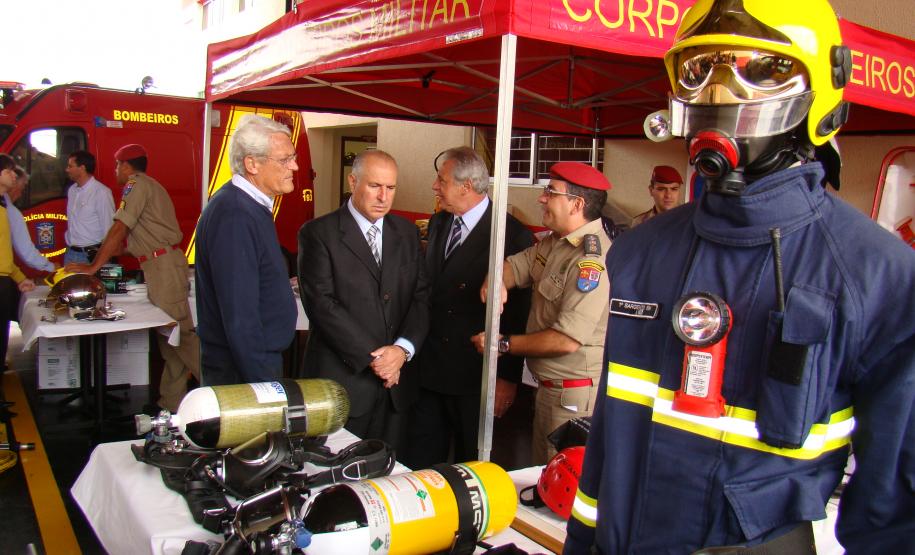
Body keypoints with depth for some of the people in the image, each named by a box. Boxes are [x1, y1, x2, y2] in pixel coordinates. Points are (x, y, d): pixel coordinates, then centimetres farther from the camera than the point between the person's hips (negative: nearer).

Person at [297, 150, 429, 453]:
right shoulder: (317, 233, -5)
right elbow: (322, 304, -12)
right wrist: (371, 357, -14)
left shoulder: (406, 232, 10)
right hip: (341, 377, -4)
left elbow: (421, 296, 5)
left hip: (396, 380, 4)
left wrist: (403, 349, -10)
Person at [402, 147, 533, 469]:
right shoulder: (438, 223, 8)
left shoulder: (513, 235, -14)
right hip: (429, 370, 6)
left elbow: (518, 313, -14)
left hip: (474, 375, -6)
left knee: (470, 467, 13)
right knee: (417, 466, 15)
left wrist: (508, 377, -11)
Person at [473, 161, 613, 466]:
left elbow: (567, 340, -27)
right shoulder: (555, 241, 7)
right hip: (549, 384, 9)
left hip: (575, 393, -9)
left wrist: (503, 344, -16)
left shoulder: (592, 260, -24)